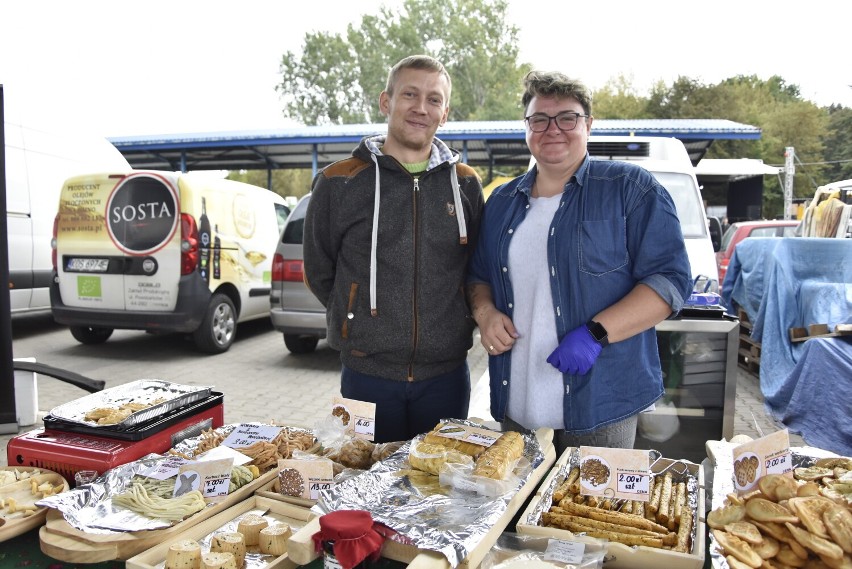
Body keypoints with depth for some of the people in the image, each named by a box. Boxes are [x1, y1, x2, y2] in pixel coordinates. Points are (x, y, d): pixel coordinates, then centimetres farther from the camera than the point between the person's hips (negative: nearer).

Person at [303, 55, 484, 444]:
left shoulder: (465, 184, 5)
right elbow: (319, 274, 6)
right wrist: (365, 322, 3)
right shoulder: (338, 183, -2)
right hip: (367, 374, -1)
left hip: (446, 374, 2)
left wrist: (452, 326, 5)